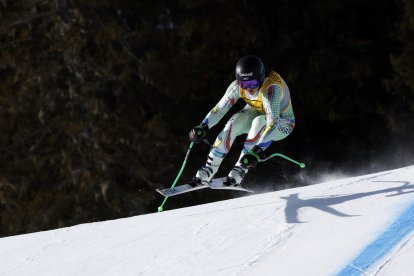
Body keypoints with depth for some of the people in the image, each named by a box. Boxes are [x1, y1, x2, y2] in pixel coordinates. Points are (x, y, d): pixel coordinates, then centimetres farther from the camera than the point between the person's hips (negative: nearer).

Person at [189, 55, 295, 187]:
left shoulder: (271, 88, -39)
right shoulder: (237, 86, -22)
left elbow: (273, 124, -47)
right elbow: (220, 108, -16)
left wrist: (257, 151, -56)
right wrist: (203, 127, -33)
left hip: (283, 123, -5)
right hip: (257, 113, 5)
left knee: (260, 121, -36)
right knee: (234, 122, -24)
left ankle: (240, 170, -29)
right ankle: (208, 170, -18)